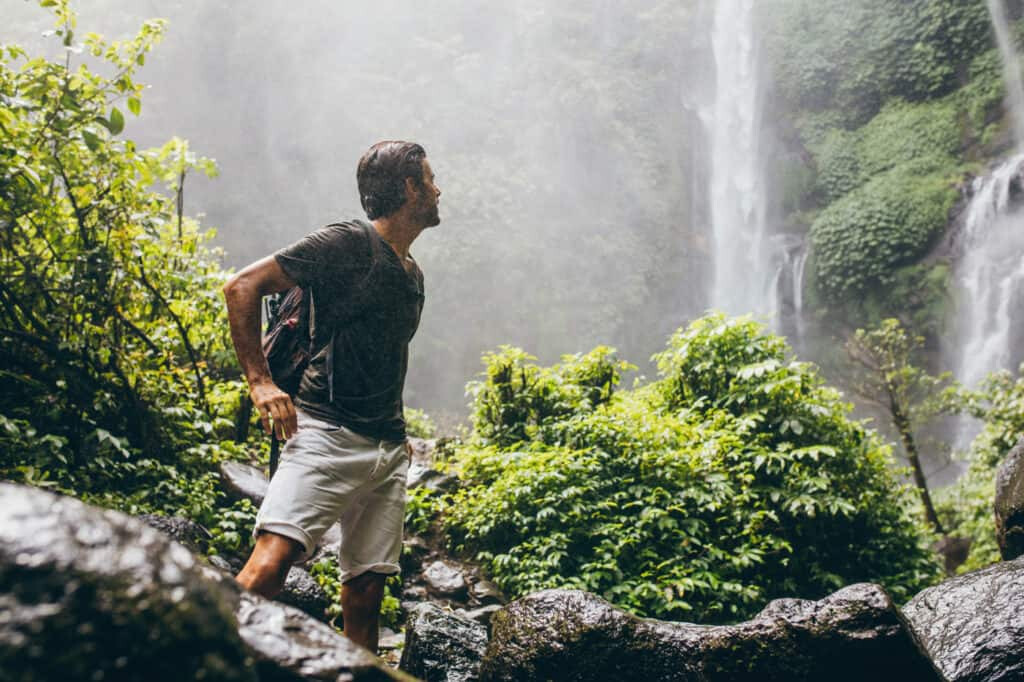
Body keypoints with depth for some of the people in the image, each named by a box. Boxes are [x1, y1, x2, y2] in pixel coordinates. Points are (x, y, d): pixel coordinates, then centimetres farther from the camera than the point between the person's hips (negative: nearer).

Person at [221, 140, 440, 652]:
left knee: (366, 590, 5)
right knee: (271, 561, -22)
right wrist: (260, 381, -13)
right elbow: (242, 286, -7)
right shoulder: (347, 244, -3)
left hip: (390, 453, 7)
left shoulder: (413, 276, 20)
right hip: (328, 434, -7)